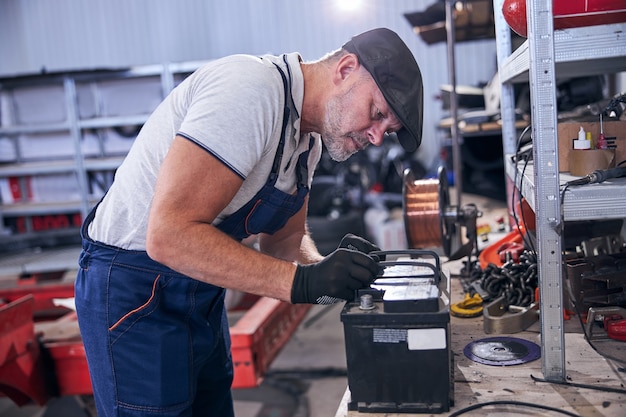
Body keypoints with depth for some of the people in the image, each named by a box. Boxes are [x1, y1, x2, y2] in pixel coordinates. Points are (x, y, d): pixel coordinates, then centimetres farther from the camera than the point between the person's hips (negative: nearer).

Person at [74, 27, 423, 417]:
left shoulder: (308, 136, 3)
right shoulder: (252, 88, -27)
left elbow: (284, 237, 8)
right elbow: (168, 236, -32)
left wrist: (323, 270, -13)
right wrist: (302, 282, -32)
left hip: (201, 293, 9)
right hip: (134, 292, -8)